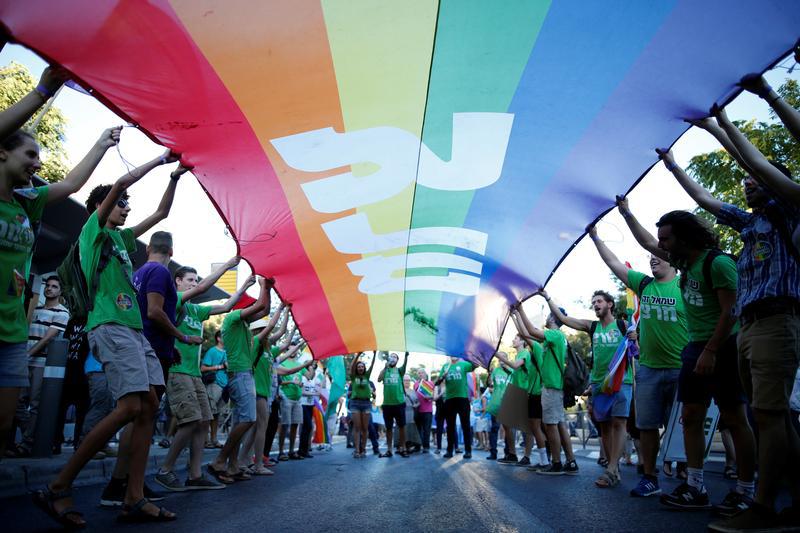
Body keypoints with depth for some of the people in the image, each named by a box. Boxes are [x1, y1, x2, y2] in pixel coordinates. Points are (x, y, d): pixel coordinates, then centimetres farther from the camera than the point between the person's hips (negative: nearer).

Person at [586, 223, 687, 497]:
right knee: (647, 426, 7)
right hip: (648, 369, 4)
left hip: (680, 369, -4)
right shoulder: (644, 284, 9)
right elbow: (614, 264, 12)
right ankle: (649, 478, 17)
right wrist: (595, 236, 11)